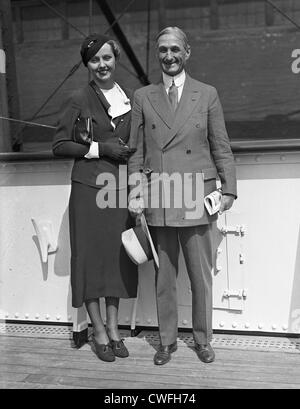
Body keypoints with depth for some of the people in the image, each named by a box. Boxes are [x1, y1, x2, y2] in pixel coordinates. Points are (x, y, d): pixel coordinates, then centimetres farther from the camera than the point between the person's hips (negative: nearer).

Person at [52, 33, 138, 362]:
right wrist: (100, 149, -12)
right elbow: (59, 145, -4)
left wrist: (128, 151, 3)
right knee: (91, 256, 2)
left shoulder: (129, 99, 12)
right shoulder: (79, 100, -2)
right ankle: (99, 331, 15)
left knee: (118, 256, 7)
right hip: (89, 188, -4)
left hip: (121, 188, 4)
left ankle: (113, 327, 21)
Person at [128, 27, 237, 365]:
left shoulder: (207, 95, 7)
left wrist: (229, 189, 0)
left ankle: (203, 340, 25)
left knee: (201, 276, 7)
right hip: (157, 201, 1)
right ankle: (167, 340, 25)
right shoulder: (142, 97, 8)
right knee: (163, 276, 9)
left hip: (197, 199, 0)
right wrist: (134, 192, -2)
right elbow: (135, 150, 7)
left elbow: (221, 147, 6)